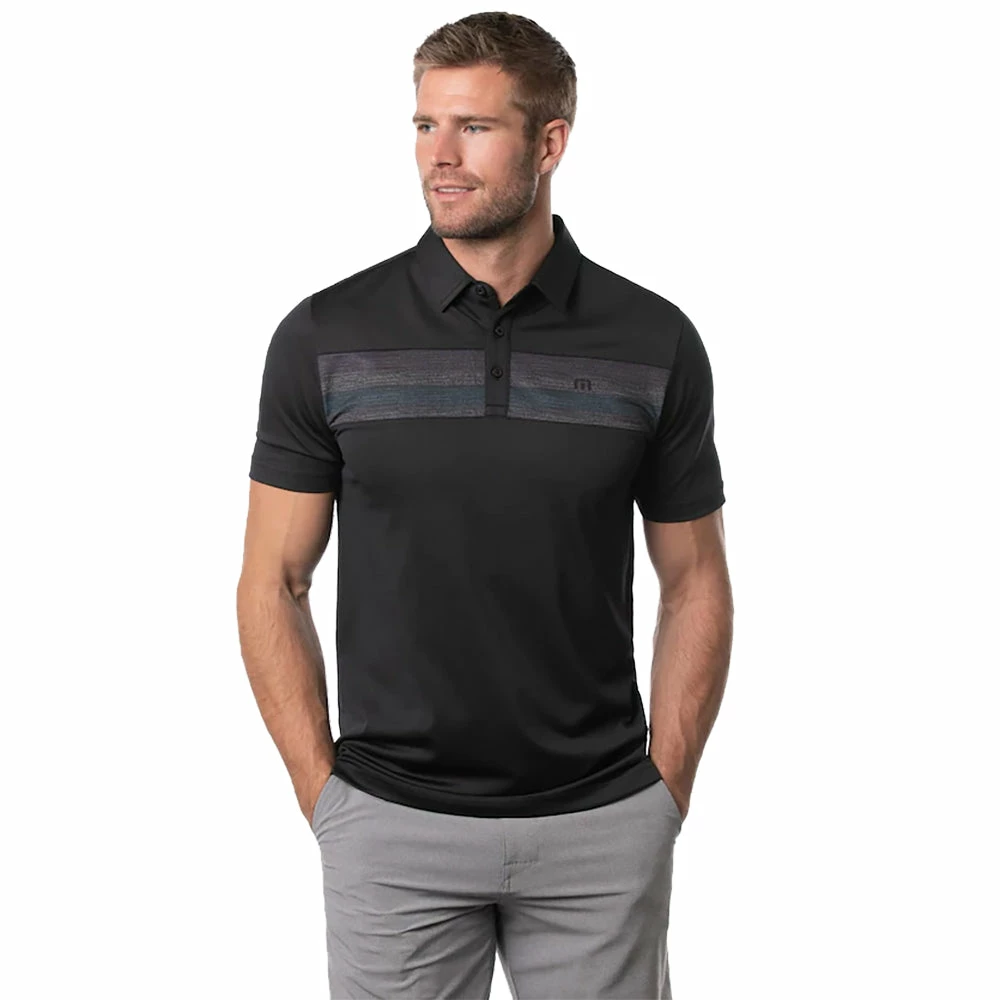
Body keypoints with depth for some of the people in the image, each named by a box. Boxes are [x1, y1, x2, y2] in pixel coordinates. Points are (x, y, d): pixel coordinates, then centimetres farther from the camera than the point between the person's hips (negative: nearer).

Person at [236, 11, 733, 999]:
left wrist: (664, 798, 0)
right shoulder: (326, 337, -4)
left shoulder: (655, 343, -2)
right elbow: (274, 583, 1)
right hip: (395, 828, 0)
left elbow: (695, 585, 4)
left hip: (599, 829, 1)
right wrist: (325, 798, -3)